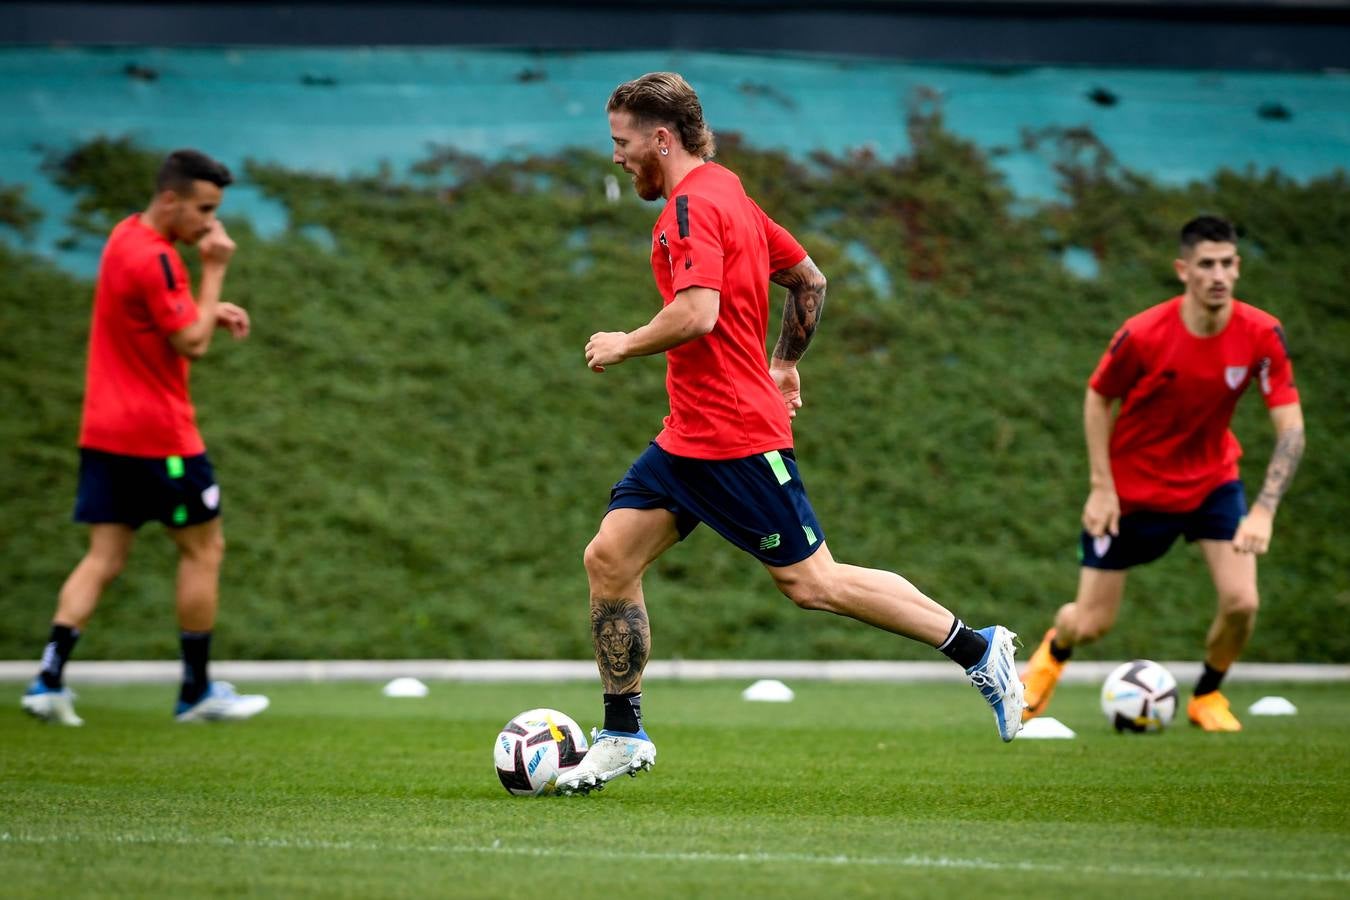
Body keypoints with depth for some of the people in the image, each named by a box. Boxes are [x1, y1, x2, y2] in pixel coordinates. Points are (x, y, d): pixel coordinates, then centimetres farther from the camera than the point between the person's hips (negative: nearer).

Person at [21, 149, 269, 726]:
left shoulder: (127, 237, 11)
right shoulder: (152, 257, -19)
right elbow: (192, 344, -18)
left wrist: (210, 310, 10)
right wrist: (214, 270, -12)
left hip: (105, 433, 9)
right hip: (158, 434, -9)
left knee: (104, 557, 5)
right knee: (203, 548, 5)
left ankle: (49, 679, -7)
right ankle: (197, 692, 10)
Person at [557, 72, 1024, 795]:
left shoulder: (694, 202, -15)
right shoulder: (726, 194, 16)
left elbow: (697, 314, -28)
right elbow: (809, 280, 24)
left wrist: (624, 345, -12)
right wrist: (783, 364, 30)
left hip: (736, 437, -10)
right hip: (689, 435, 10)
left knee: (812, 584, -5)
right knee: (609, 557, 3)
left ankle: (977, 648, 5)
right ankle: (623, 736, 8)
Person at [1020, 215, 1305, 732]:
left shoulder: (1261, 335, -20)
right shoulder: (1142, 335, -25)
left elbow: (1291, 428, -20)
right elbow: (1098, 398, -7)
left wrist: (1264, 512, -31)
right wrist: (1101, 487, -13)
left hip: (1212, 480, 2)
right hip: (1132, 486, -2)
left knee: (1241, 602, -17)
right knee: (1091, 623, 3)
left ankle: (1207, 697, 15)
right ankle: (1053, 652, 44)